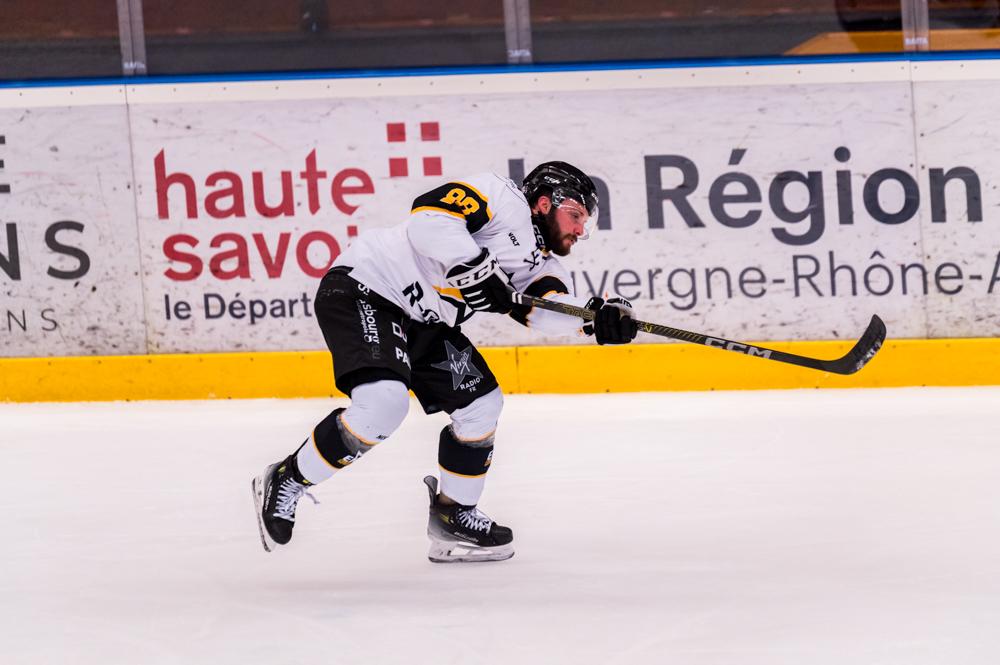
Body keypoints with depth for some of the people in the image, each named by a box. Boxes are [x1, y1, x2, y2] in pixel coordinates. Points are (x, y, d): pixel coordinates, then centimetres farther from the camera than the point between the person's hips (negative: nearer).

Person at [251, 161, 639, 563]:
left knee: (481, 405, 9)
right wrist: (473, 267, -31)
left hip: (422, 321, 10)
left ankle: (452, 514, 24)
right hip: (363, 290, -10)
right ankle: (285, 482, -12)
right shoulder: (504, 199, -9)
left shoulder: (539, 261, 14)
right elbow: (428, 216, -23)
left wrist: (598, 316, -25)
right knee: (384, 403, -27)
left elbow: (549, 309, -7)